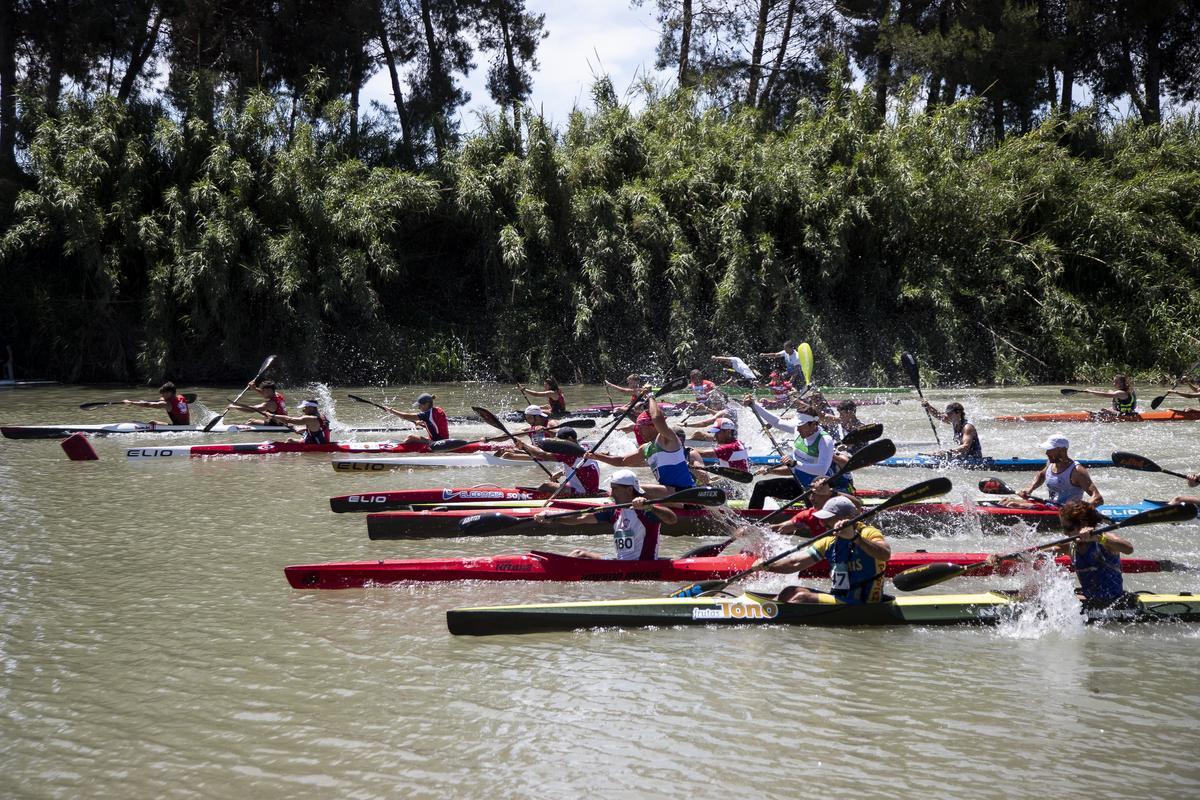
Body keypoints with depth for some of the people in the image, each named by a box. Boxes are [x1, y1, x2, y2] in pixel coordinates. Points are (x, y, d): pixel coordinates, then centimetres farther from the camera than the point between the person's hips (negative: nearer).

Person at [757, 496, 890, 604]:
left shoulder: (868, 533, -10)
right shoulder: (830, 542, 12)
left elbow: (885, 554, -33)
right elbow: (796, 563, 9)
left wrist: (854, 537, -41)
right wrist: (768, 566, -7)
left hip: (862, 604, -8)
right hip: (837, 597, 8)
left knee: (802, 598, -20)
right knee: (790, 593, 2)